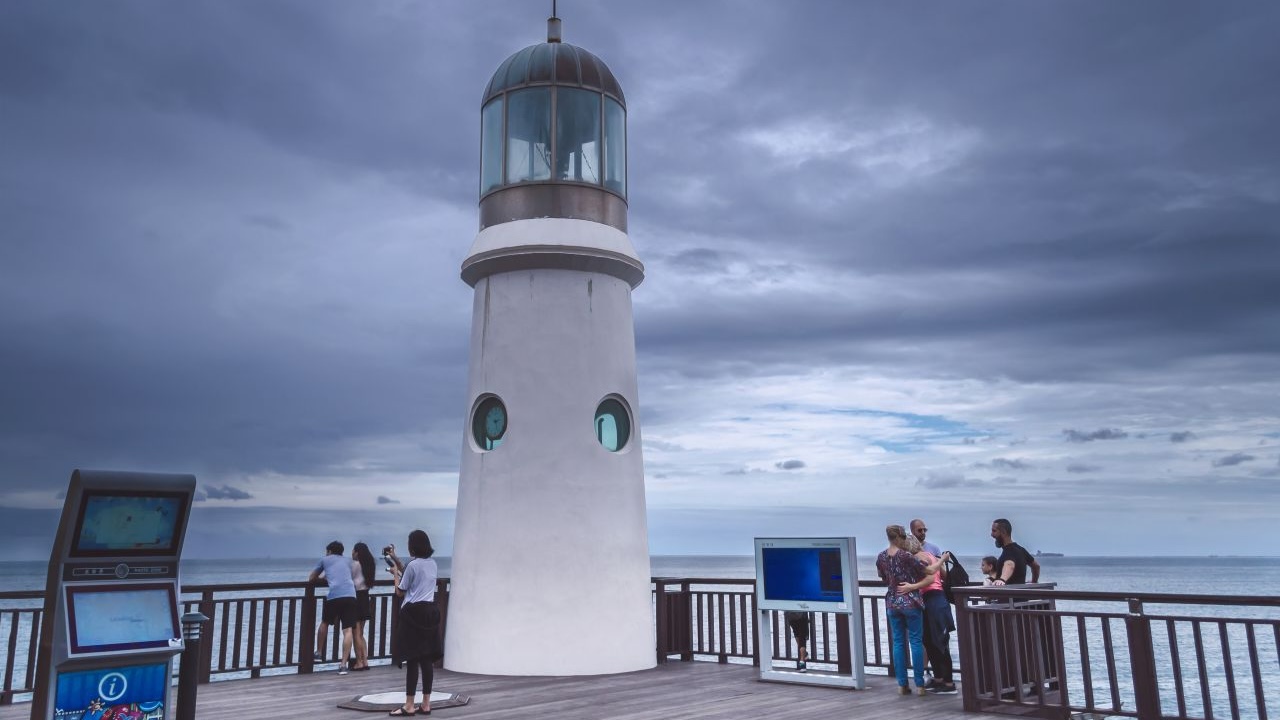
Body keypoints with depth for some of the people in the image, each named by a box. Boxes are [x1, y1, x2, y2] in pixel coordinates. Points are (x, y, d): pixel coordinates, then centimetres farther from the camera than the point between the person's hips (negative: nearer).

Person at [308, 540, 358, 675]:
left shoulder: (325, 560, 21)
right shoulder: (346, 562, 31)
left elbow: (311, 579, 30)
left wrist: (319, 578, 51)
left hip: (334, 595, -2)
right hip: (350, 595, 2)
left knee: (325, 623, 26)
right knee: (347, 630, -4)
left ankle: (319, 652, 36)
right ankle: (343, 664, -11)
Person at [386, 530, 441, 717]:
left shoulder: (413, 564, -12)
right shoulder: (432, 564, 10)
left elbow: (400, 592, -3)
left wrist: (395, 573, 12)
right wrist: (395, 558, 29)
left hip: (413, 613, -7)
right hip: (430, 612, 7)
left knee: (412, 659, -3)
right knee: (427, 659, 7)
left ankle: (409, 706, 0)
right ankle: (425, 704, 10)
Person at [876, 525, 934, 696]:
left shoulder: (881, 557, 1)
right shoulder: (906, 556, -14)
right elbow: (929, 577, -11)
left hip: (892, 602, 5)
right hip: (910, 601, -5)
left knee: (898, 642, 9)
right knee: (915, 641, 3)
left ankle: (902, 684, 10)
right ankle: (919, 684, 5)